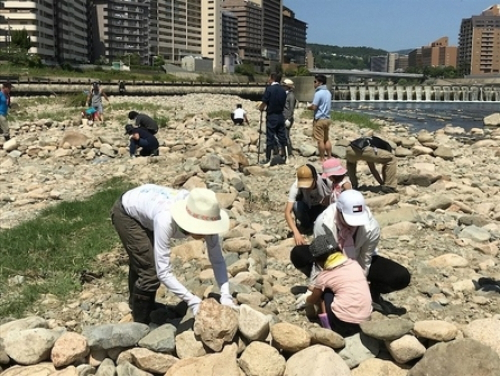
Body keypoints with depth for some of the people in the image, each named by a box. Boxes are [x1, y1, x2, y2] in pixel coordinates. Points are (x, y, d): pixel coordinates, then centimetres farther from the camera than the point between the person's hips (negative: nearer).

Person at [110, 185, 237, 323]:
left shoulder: (204, 218, -29)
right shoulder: (166, 220, -45)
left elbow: (217, 260, -21)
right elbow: (163, 272, -43)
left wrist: (225, 295, -33)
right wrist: (192, 300, -46)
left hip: (145, 205, 6)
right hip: (126, 212, -6)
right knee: (150, 272, -11)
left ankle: (136, 303, 53)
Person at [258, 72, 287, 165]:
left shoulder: (269, 89, -10)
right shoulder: (283, 90, 5)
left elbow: (264, 102, -13)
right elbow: (283, 104, 8)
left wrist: (261, 108, 10)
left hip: (271, 116, -5)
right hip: (280, 116, 5)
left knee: (270, 138, 0)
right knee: (282, 136, 10)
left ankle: (268, 159, 5)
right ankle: (283, 157, 14)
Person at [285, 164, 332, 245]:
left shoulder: (324, 181, -32)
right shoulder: (295, 186, -34)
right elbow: (287, 212, -38)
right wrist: (296, 233, -49)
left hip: (320, 208, 1)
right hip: (305, 208, -1)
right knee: (296, 205, -35)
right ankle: (306, 225, -4)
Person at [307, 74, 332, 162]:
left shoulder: (318, 93, -16)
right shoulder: (328, 92, 11)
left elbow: (314, 107, -19)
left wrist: (309, 107, 2)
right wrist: (312, 106, 15)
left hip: (319, 119, -8)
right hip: (327, 118, 8)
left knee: (320, 140, -2)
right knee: (326, 139, 13)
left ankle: (322, 159, 2)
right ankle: (329, 157, 14)